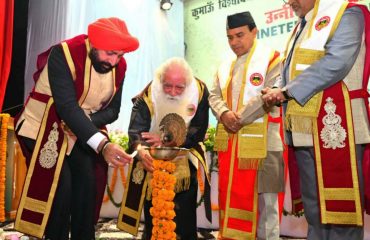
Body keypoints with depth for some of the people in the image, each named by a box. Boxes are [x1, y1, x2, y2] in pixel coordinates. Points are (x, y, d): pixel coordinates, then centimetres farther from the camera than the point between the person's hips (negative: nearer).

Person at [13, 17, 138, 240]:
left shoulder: (119, 66, -8)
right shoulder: (63, 54, -25)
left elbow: (112, 110, -3)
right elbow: (67, 106, -35)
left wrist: (86, 120, -26)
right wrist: (103, 145, -47)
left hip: (82, 132, 5)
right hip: (45, 127, -4)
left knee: (88, 182, -10)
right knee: (60, 185, -18)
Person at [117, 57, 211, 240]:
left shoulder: (199, 92, -17)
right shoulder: (148, 96, -22)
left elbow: (198, 132, -18)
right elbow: (136, 130, -32)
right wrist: (141, 150, -55)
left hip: (185, 163, 1)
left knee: (185, 221, 5)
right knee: (153, 217, 6)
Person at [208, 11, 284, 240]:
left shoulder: (272, 58, -3)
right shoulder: (225, 66, 17)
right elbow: (215, 95, 10)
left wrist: (239, 118, -14)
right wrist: (224, 113, -12)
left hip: (261, 142, -6)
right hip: (229, 142, 6)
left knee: (263, 199, 3)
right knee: (230, 196, 11)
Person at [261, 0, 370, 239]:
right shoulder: (301, 28, 23)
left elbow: (336, 62, -17)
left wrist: (287, 91, -13)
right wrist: (278, 94, 1)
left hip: (335, 125, -7)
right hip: (304, 130, 8)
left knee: (340, 207, -2)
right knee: (314, 208, 13)